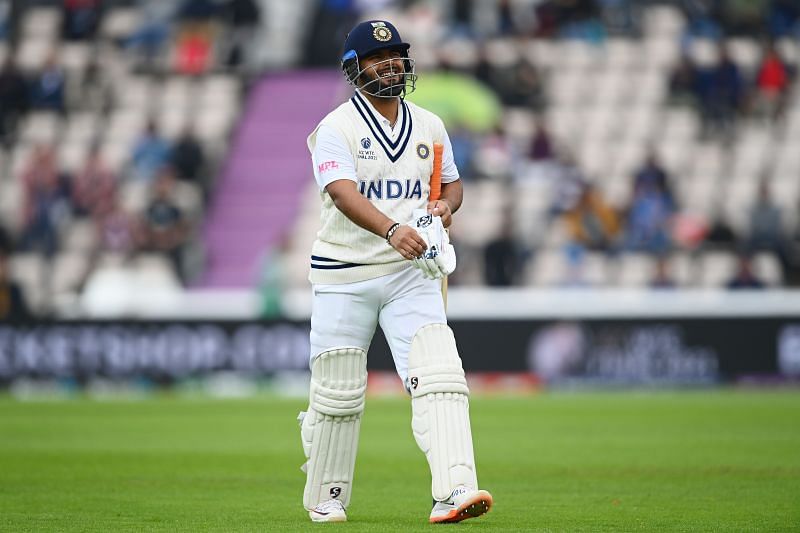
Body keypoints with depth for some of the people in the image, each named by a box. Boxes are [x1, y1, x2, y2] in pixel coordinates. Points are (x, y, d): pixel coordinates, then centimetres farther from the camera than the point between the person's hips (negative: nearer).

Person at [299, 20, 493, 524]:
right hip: (344, 275, -3)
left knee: (439, 375, -17)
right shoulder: (337, 129, -7)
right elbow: (343, 193, -23)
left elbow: (453, 182, 22)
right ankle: (325, 498, 25)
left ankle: (453, 491, -27)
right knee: (339, 392, 4)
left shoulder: (430, 126, 10)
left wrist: (445, 204, -4)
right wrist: (391, 229, -41)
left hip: (412, 273, 3)